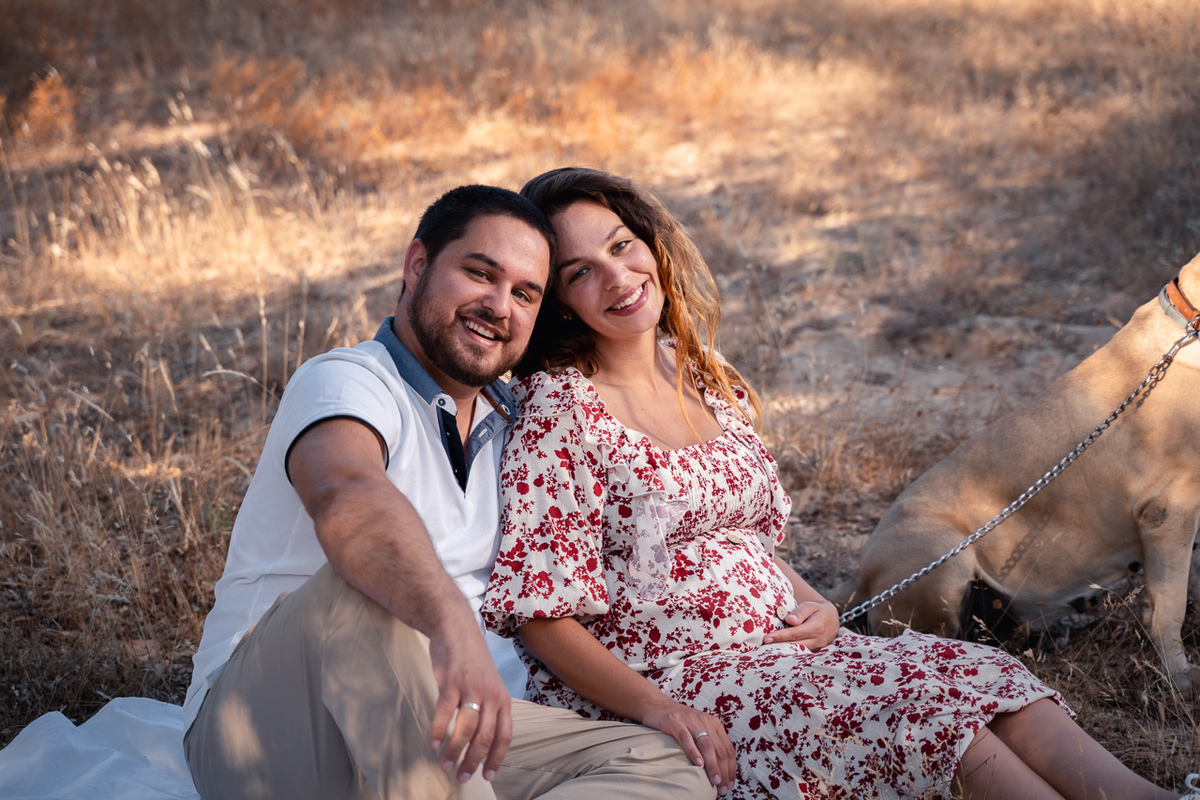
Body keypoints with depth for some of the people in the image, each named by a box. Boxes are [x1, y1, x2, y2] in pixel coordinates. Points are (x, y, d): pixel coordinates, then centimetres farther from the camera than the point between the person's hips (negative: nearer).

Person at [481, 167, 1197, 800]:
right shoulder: (558, 406, -10)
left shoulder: (703, 378, 13)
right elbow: (539, 610, -13)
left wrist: (815, 606, 0)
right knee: (929, 705, -25)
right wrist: (656, 710, -23)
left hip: (781, 644, 7)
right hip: (680, 682, -7)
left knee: (982, 677, -16)